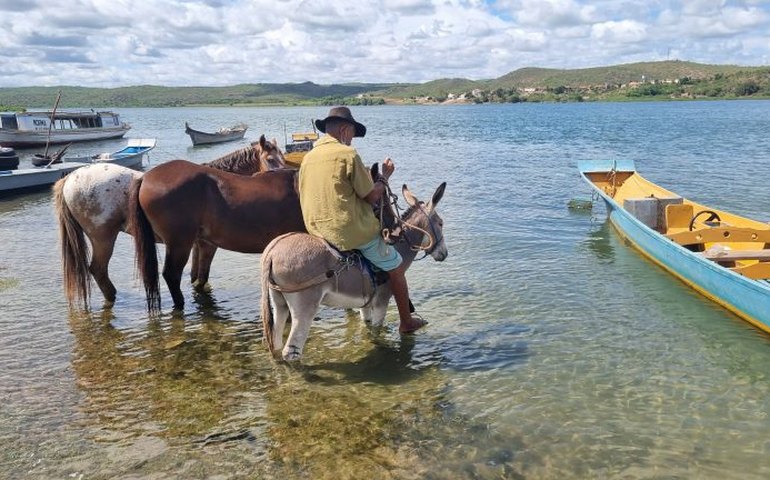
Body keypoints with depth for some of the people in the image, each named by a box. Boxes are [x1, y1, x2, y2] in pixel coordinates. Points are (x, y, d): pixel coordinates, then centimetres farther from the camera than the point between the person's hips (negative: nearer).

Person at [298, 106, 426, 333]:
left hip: (317, 230, 8)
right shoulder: (348, 154, -14)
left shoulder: (308, 157, 7)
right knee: (396, 268, 13)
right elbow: (372, 196, -11)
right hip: (353, 231, -7)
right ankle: (406, 322, 23)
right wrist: (385, 176, 7)